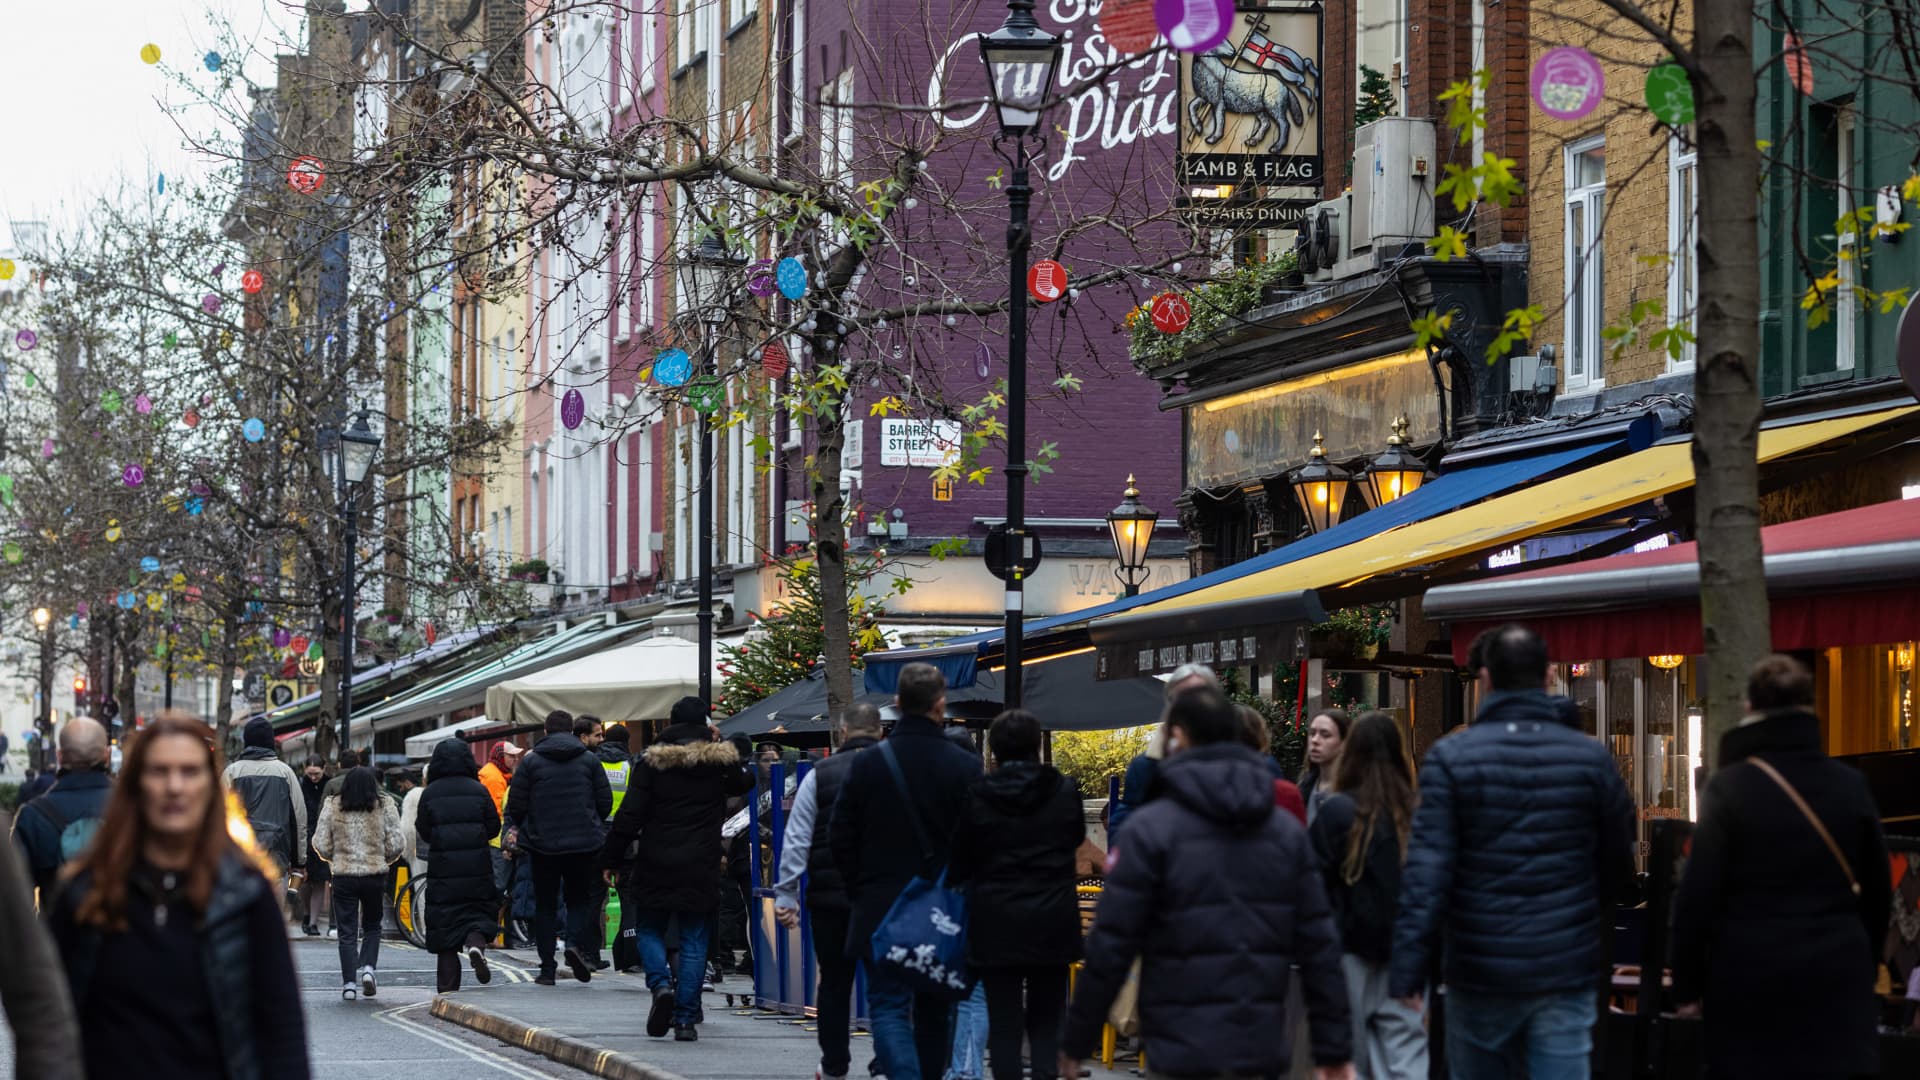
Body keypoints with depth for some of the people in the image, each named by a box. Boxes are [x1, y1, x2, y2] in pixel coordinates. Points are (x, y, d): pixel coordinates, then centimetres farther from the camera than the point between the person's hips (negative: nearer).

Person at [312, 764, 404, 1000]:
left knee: (347, 932, 5)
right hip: (375, 875, 0)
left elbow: (321, 844, -2)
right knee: (372, 927, 17)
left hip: (343, 875, 0)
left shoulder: (332, 807, -2)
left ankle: (348, 983, 0)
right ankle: (368, 967, -4)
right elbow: (396, 845, -3)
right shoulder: (384, 808, -4)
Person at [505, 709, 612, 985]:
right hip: (583, 844, 1)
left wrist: (524, 828, 17)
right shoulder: (590, 760, 2)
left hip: (542, 844, -1)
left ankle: (547, 968, 4)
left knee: (545, 905, 8)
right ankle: (576, 943, -15)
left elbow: (515, 806, -3)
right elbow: (605, 802, 3)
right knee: (580, 899, 12)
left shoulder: (531, 762, -2)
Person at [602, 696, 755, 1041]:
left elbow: (630, 815, -6)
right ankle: (686, 1018, 0)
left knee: (649, 929, 15)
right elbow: (746, 780, 23)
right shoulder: (720, 760, 1)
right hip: (701, 867, 1)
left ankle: (661, 984, -13)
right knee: (693, 941, 5)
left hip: (656, 864, -1)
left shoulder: (652, 760, -4)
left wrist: (612, 859, 0)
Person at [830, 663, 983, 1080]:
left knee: (888, 1006, -1)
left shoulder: (865, 765, -4)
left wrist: (859, 892, 11)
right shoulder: (966, 767, -6)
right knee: (934, 1012, 13)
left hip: (881, 909, -1)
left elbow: (842, 841, 0)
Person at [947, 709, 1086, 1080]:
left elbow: (959, 860, 0)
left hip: (996, 924, -1)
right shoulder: (1064, 791, -4)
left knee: (1004, 1021, 4)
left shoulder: (977, 795, -7)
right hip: (1053, 921, 1)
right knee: (1046, 1020, 10)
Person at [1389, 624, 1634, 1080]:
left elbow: (1427, 869, -12)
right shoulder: (1591, 758, 0)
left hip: (1479, 972, -1)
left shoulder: (1451, 757, -7)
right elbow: (1618, 865, 8)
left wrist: (1408, 966, -11)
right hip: (1566, 970, 1)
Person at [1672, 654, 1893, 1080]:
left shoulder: (1729, 787, -8)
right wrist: (1866, 965, 22)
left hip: (1749, 981, -2)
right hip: (1837, 980, 3)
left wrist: (1688, 983, 0)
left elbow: (1698, 896, -9)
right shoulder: (1851, 785, 3)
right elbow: (1878, 892, 11)